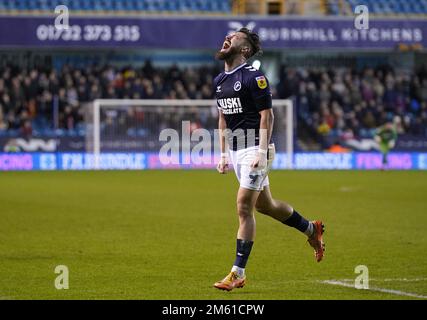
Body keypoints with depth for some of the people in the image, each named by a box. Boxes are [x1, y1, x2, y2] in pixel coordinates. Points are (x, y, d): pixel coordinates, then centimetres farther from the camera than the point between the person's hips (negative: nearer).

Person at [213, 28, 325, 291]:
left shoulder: (253, 77, -13)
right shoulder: (220, 80, 12)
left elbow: (267, 115, -15)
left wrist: (261, 152, -21)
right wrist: (223, 155, 15)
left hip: (255, 148, -8)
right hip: (236, 150, 8)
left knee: (244, 208, -11)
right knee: (265, 205, 16)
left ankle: (238, 273, -7)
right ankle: (312, 229, 37)